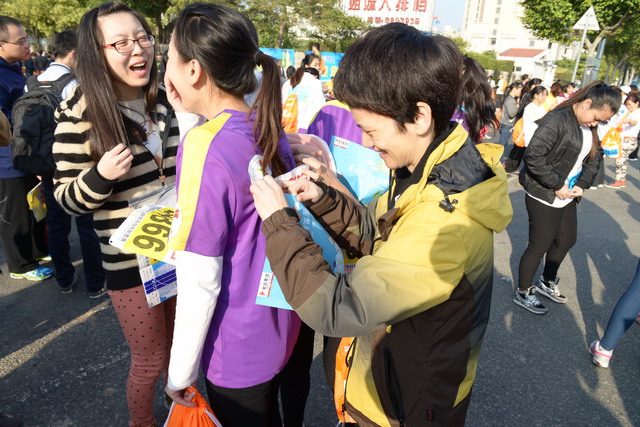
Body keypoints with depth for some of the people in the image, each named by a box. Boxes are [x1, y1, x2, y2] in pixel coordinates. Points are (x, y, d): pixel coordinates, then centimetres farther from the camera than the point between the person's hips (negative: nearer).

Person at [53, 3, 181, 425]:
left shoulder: (163, 99, 1)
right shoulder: (80, 114, -15)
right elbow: (67, 198, -10)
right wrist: (100, 176, -28)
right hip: (130, 258, -5)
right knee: (150, 361, 12)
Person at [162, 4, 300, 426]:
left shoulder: (204, 145, -25)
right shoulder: (271, 127, -4)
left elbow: (200, 281, -21)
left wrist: (181, 372, -10)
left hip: (239, 346, -6)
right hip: (281, 323, 7)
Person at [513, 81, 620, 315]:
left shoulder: (589, 126, 7)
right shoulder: (557, 119, -20)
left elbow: (596, 156, 13)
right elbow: (533, 155, -28)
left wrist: (583, 184, -4)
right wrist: (557, 186, -21)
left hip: (567, 196, 9)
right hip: (543, 196, -9)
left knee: (567, 240, 19)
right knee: (539, 246, 2)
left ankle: (547, 282, 42)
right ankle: (522, 293, 22)